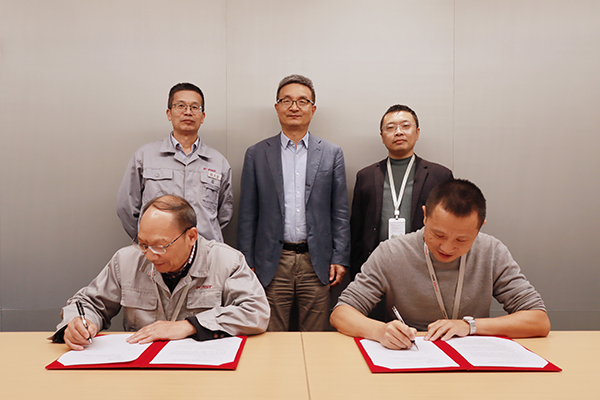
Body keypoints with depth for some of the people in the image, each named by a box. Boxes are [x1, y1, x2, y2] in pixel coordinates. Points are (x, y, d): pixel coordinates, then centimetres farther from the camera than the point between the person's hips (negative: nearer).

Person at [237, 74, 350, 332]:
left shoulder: (331, 154, 7)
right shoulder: (256, 154, 6)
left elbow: (340, 212, 7)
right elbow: (247, 214, 5)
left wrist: (340, 259, 1)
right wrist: (247, 263, 2)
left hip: (316, 263, 1)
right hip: (271, 264, 0)